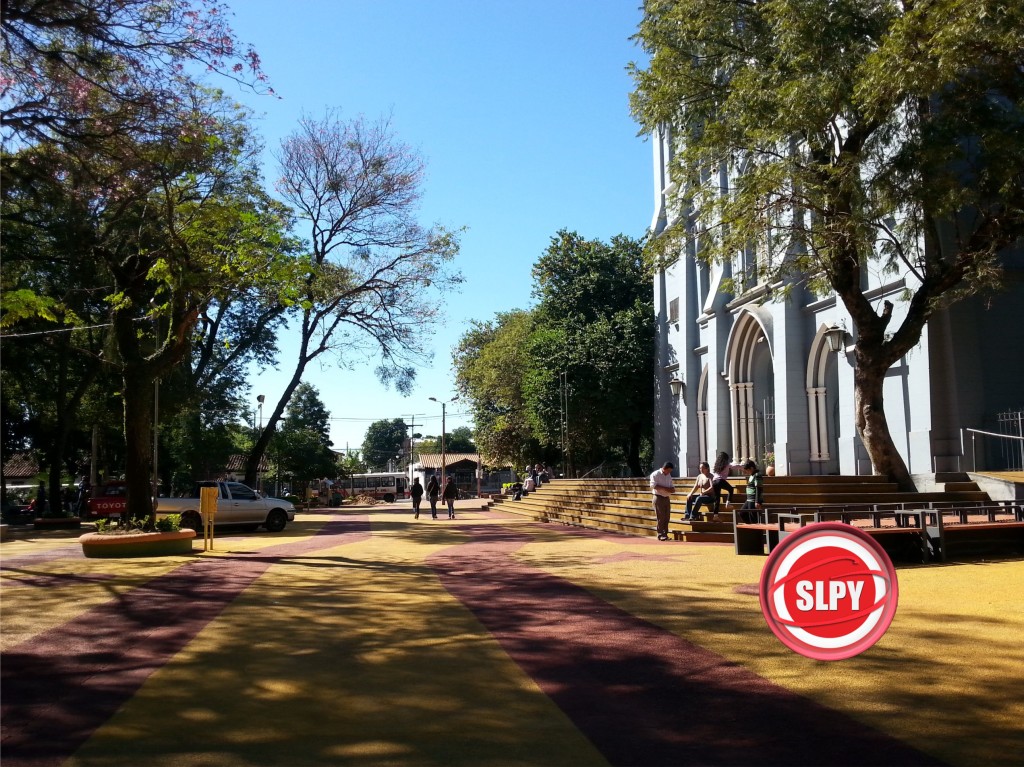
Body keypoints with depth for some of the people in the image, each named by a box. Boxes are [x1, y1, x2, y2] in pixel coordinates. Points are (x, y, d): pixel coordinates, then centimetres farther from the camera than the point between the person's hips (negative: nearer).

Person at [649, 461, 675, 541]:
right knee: (661, 517, -7)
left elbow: (671, 486, 20)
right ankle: (660, 535, -3)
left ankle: (665, 534, 11)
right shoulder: (655, 474, -7)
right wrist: (665, 488, -20)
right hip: (659, 498, -7)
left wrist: (672, 489, -5)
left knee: (666, 517, 5)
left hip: (667, 498, 7)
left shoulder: (669, 475, 17)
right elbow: (653, 485, -17)